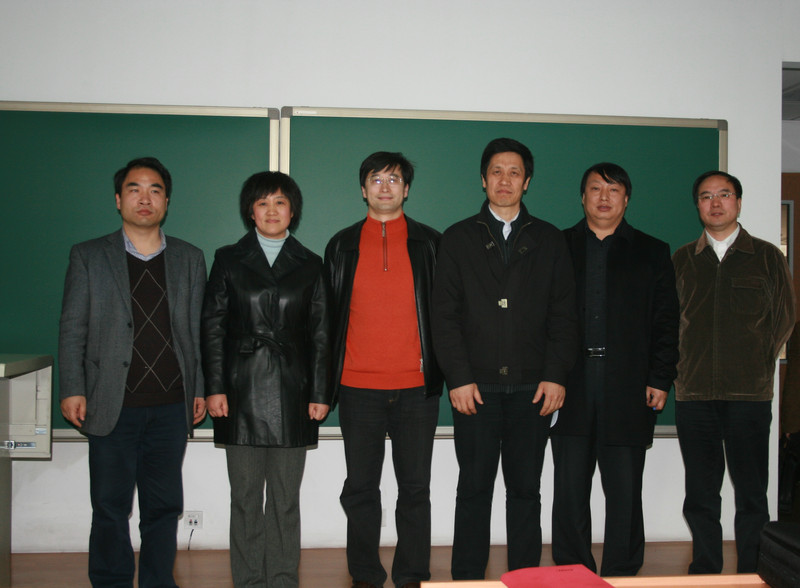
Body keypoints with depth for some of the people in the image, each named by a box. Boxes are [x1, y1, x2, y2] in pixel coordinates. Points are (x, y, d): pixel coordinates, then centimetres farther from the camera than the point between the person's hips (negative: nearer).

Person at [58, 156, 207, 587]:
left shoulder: (190, 259, 10)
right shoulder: (87, 257, 5)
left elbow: (197, 330, 10)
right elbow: (72, 329, 3)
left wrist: (200, 390, 6)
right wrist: (72, 390, -4)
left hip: (171, 407, 2)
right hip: (113, 407, -2)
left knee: (164, 506, 9)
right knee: (110, 509, 6)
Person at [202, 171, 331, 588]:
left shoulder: (308, 265, 10)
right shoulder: (228, 260, 8)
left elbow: (320, 334, 7)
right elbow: (213, 327, 5)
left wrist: (320, 393, 1)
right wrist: (214, 388, -3)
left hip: (291, 394, 0)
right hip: (242, 394, 0)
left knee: (285, 498, 5)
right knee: (245, 497, 4)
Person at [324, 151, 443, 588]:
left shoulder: (430, 244, 7)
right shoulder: (342, 245, 9)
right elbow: (331, 316, 11)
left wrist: (442, 372, 0)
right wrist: (327, 380, 6)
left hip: (416, 387, -1)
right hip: (358, 387, 1)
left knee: (415, 488, 5)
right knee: (360, 488, 7)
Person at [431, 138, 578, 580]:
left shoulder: (549, 241, 12)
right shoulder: (459, 239, 8)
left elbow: (563, 315, 7)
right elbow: (444, 316, 2)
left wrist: (556, 376, -3)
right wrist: (458, 378, -7)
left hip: (533, 387, 1)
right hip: (475, 385, -1)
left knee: (525, 489, 7)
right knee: (474, 488, 4)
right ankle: (467, 578, 13)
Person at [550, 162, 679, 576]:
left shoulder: (652, 253, 12)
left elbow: (666, 322, 7)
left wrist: (660, 380, -2)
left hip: (628, 387, 0)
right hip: (570, 385, 0)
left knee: (624, 492, 4)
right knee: (570, 491, 5)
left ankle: (621, 575, 16)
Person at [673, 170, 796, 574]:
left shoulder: (768, 257, 8)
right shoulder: (681, 260, 12)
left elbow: (785, 317, 12)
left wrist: (757, 362, 5)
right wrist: (679, 370, 6)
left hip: (750, 392, -1)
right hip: (694, 392, 2)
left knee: (751, 494, 1)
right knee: (700, 495, 7)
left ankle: (751, 575, 12)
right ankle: (705, 572, 18)